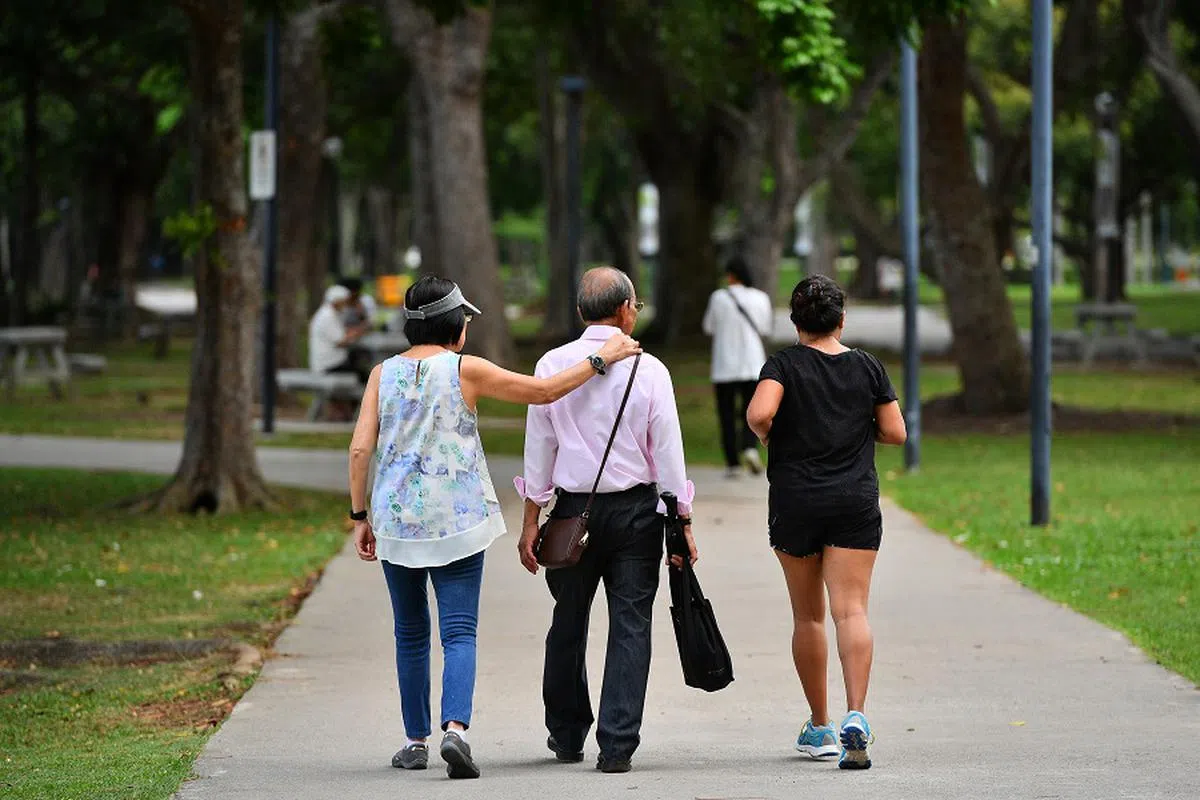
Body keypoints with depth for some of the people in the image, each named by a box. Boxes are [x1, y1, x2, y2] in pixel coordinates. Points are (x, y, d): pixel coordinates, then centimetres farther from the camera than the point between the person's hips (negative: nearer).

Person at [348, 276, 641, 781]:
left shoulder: (384, 374, 3)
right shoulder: (465, 370, -5)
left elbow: (360, 449, -1)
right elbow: (543, 391, -3)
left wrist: (360, 516, 7)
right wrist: (598, 360, 8)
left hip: (396, 518, 3)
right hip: (457, 520, -3)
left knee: (411, 633, 14)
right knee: (459, 631, -4)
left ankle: (416, 741, 18)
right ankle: (455, 727, -25)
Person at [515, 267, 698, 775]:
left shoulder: (552, 366, -2)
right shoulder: (648, 370, -6)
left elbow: (539, 446, 1)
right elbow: (668, 450, -4)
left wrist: (531, 520, 6)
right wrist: (682, 522, 2)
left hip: (573, 507, 2)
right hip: (635, 508, -2)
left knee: (568, 624, 15)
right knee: (630, 626, 1)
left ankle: (567, 736, 28)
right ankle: (618, 746, -4)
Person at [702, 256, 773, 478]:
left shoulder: (719, 297, -7)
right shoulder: (761, 298, -1)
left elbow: (709, 328, 3)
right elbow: (764, 329, 11)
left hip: (725, 366, -2)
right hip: (753, 364, 2)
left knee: (727, 416, 6)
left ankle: (732, 464, 5)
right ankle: (750, 448, -17)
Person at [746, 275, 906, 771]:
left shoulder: (784, 365, -3)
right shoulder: (867, 368, 4)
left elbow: (759, 414, -20)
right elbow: (895, 432, 5)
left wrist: (768, 438, 1)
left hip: (795, 502, 0)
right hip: (855, 502, 1)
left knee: (807, 616, 12)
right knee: (851, 610, -8)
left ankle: (820, 727, 21)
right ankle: (856, 715, -28)